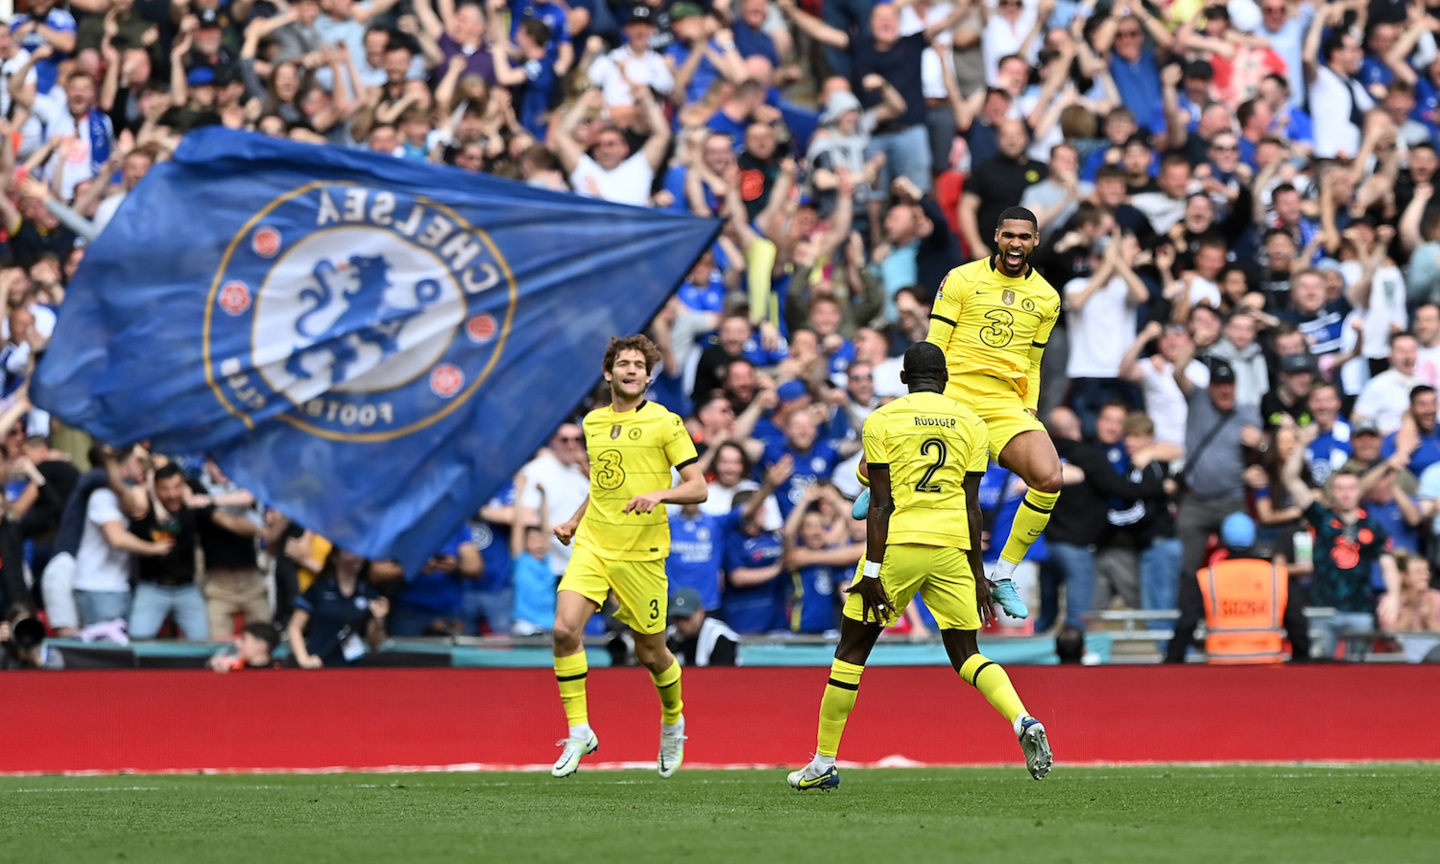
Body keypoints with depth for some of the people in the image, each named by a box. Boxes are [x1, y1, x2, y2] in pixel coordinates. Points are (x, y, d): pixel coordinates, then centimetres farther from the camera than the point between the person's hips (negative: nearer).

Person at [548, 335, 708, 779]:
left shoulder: (664, 423, -4)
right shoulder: (593, 422, 11)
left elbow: (698, 488, -5)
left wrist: (659, 494, -23)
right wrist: (574, 521, 14)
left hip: (642, 553, -3)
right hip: (593, 544, 3)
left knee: (649, 652, 6)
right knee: (565, 629, -18)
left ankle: (673, 721, 37)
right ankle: (578, 732, -7)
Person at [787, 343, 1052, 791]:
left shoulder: (883, 420, 1)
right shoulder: (970, 423, 9)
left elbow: (881, 503, -5)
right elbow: (972, 506, 7)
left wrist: (872, 570, -7)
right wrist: (978, 573, 12)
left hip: (897, 544, -3)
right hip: (951, 548, 3)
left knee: (853, 649, 10)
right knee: (966, 655, 10)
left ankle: (824, 763, 13)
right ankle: (1024, 721, -17)